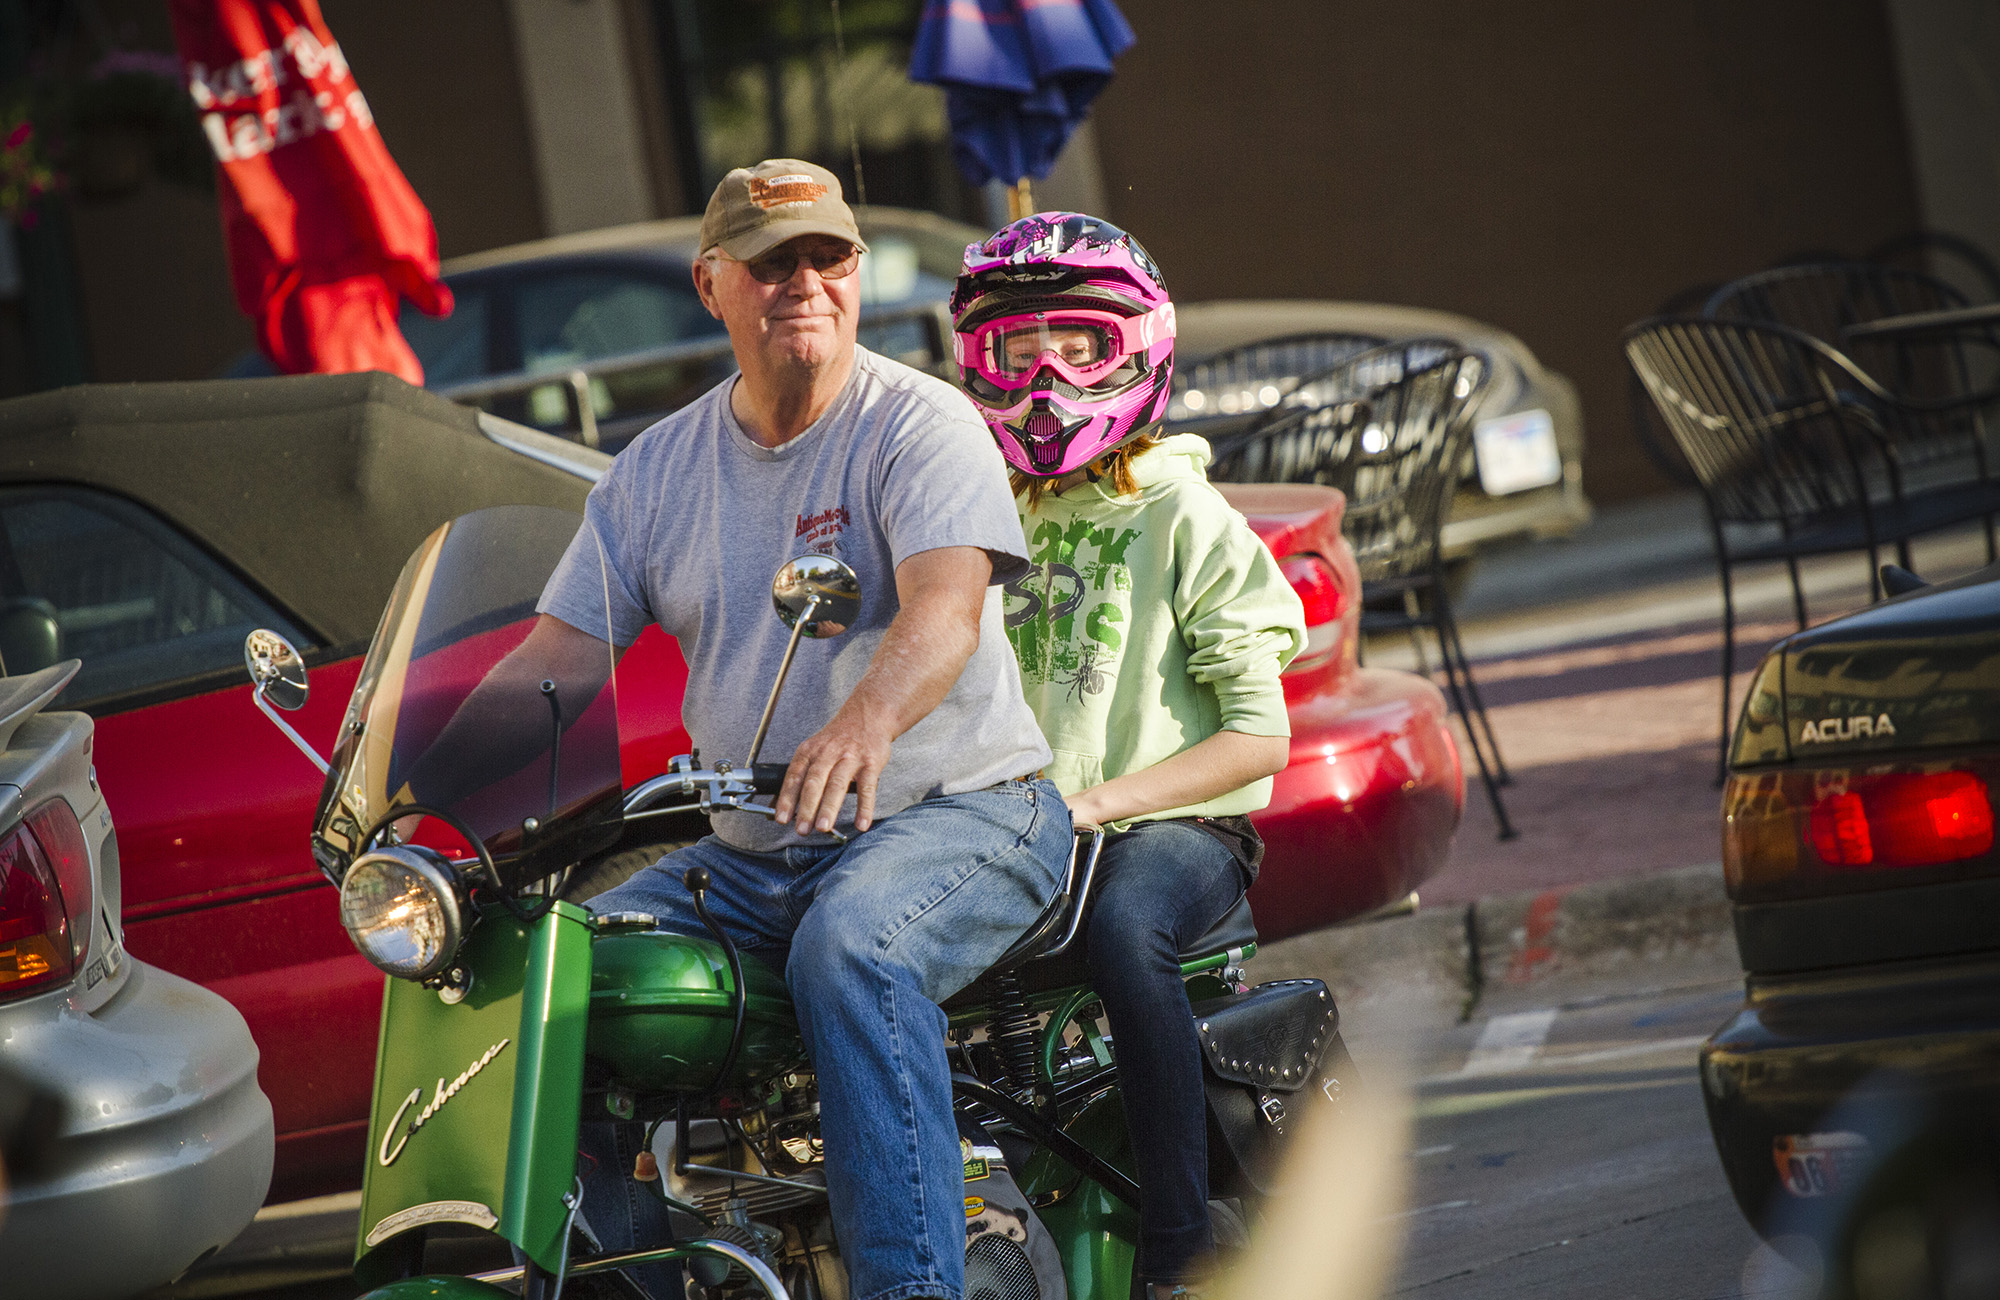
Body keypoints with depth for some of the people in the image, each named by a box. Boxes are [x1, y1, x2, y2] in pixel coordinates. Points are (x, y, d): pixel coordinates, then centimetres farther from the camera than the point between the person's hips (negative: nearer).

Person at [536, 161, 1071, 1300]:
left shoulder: (922, 424, -7)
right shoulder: (658, 469, 10)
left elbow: (947, 607, -25)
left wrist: (867, 718, -47)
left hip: (959, 813, -6)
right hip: (747, 855, 6)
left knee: (850, 947, -37)